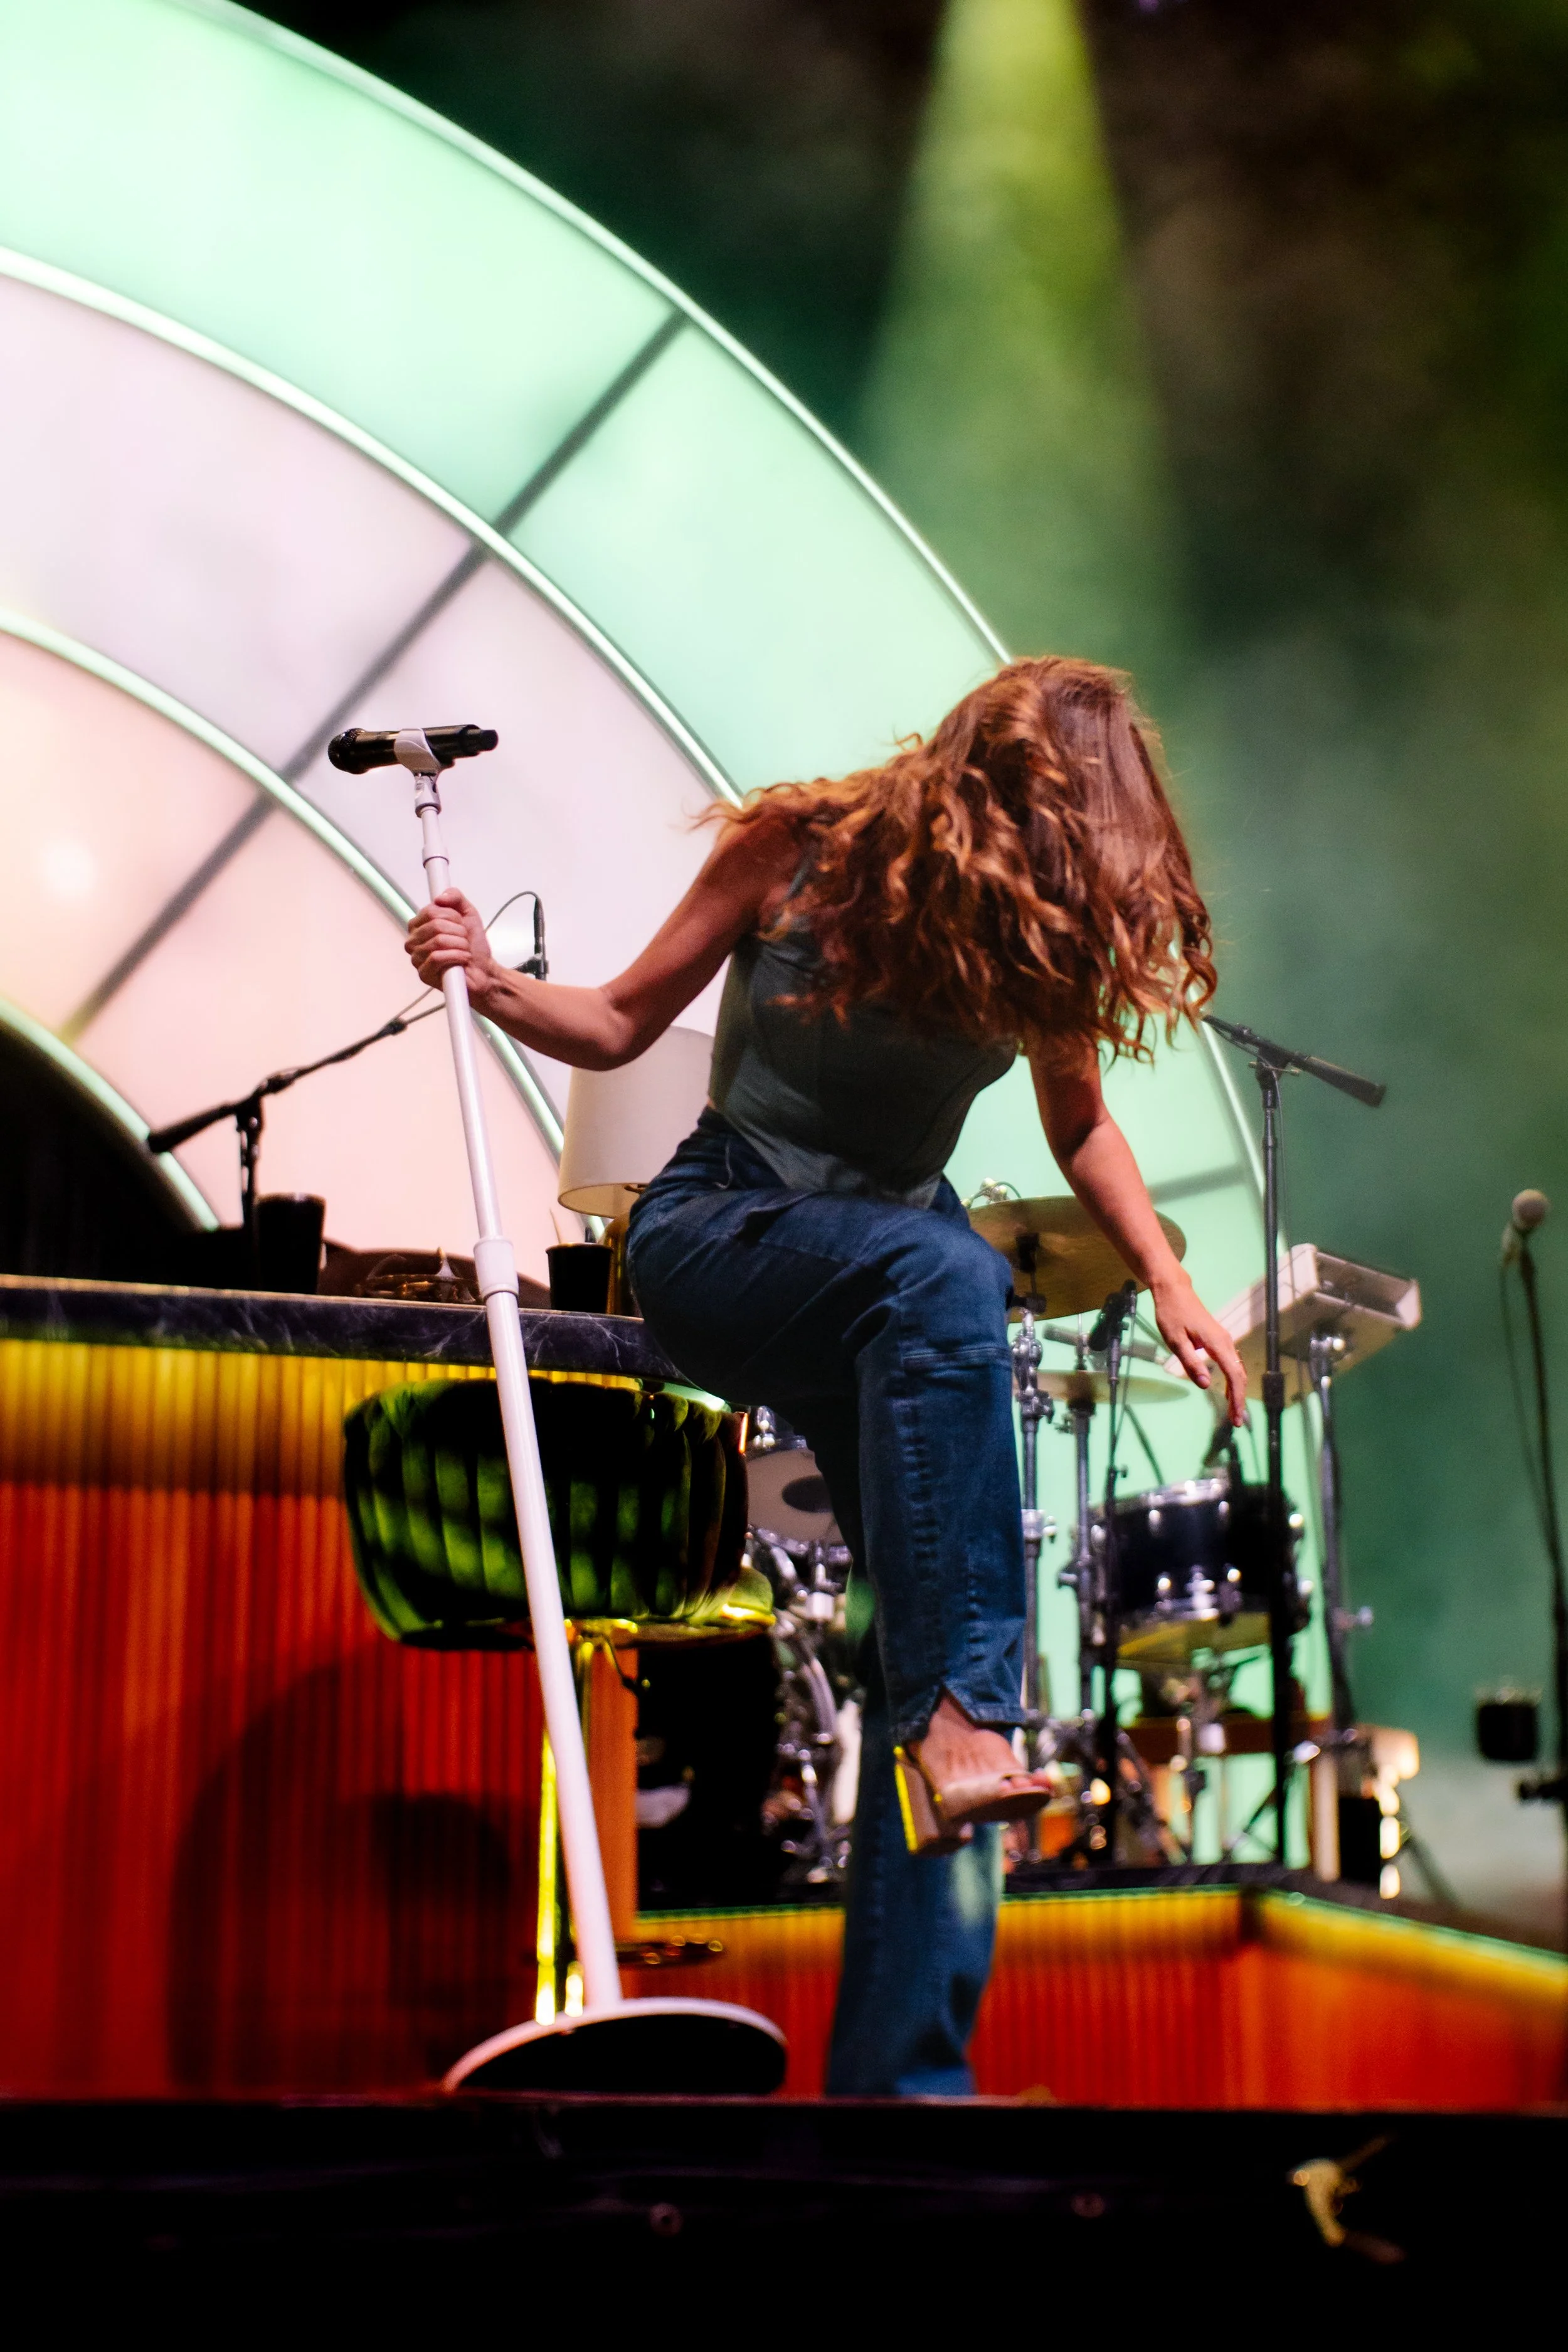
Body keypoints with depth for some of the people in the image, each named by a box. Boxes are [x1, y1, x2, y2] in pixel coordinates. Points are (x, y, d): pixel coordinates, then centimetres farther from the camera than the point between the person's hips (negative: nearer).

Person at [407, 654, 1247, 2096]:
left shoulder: (1049, 932, -2)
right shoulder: (799, 850, -11)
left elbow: (1079, 1126, 13)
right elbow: (624, 1025, -2)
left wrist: (1170, 1283, 2)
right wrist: (493, 987, -19)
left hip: (877, 1290, 4)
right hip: (719, 1238, -4)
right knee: (944, 1271, -37)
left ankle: (900, 2065, -13)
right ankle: (951, 1707, -39)